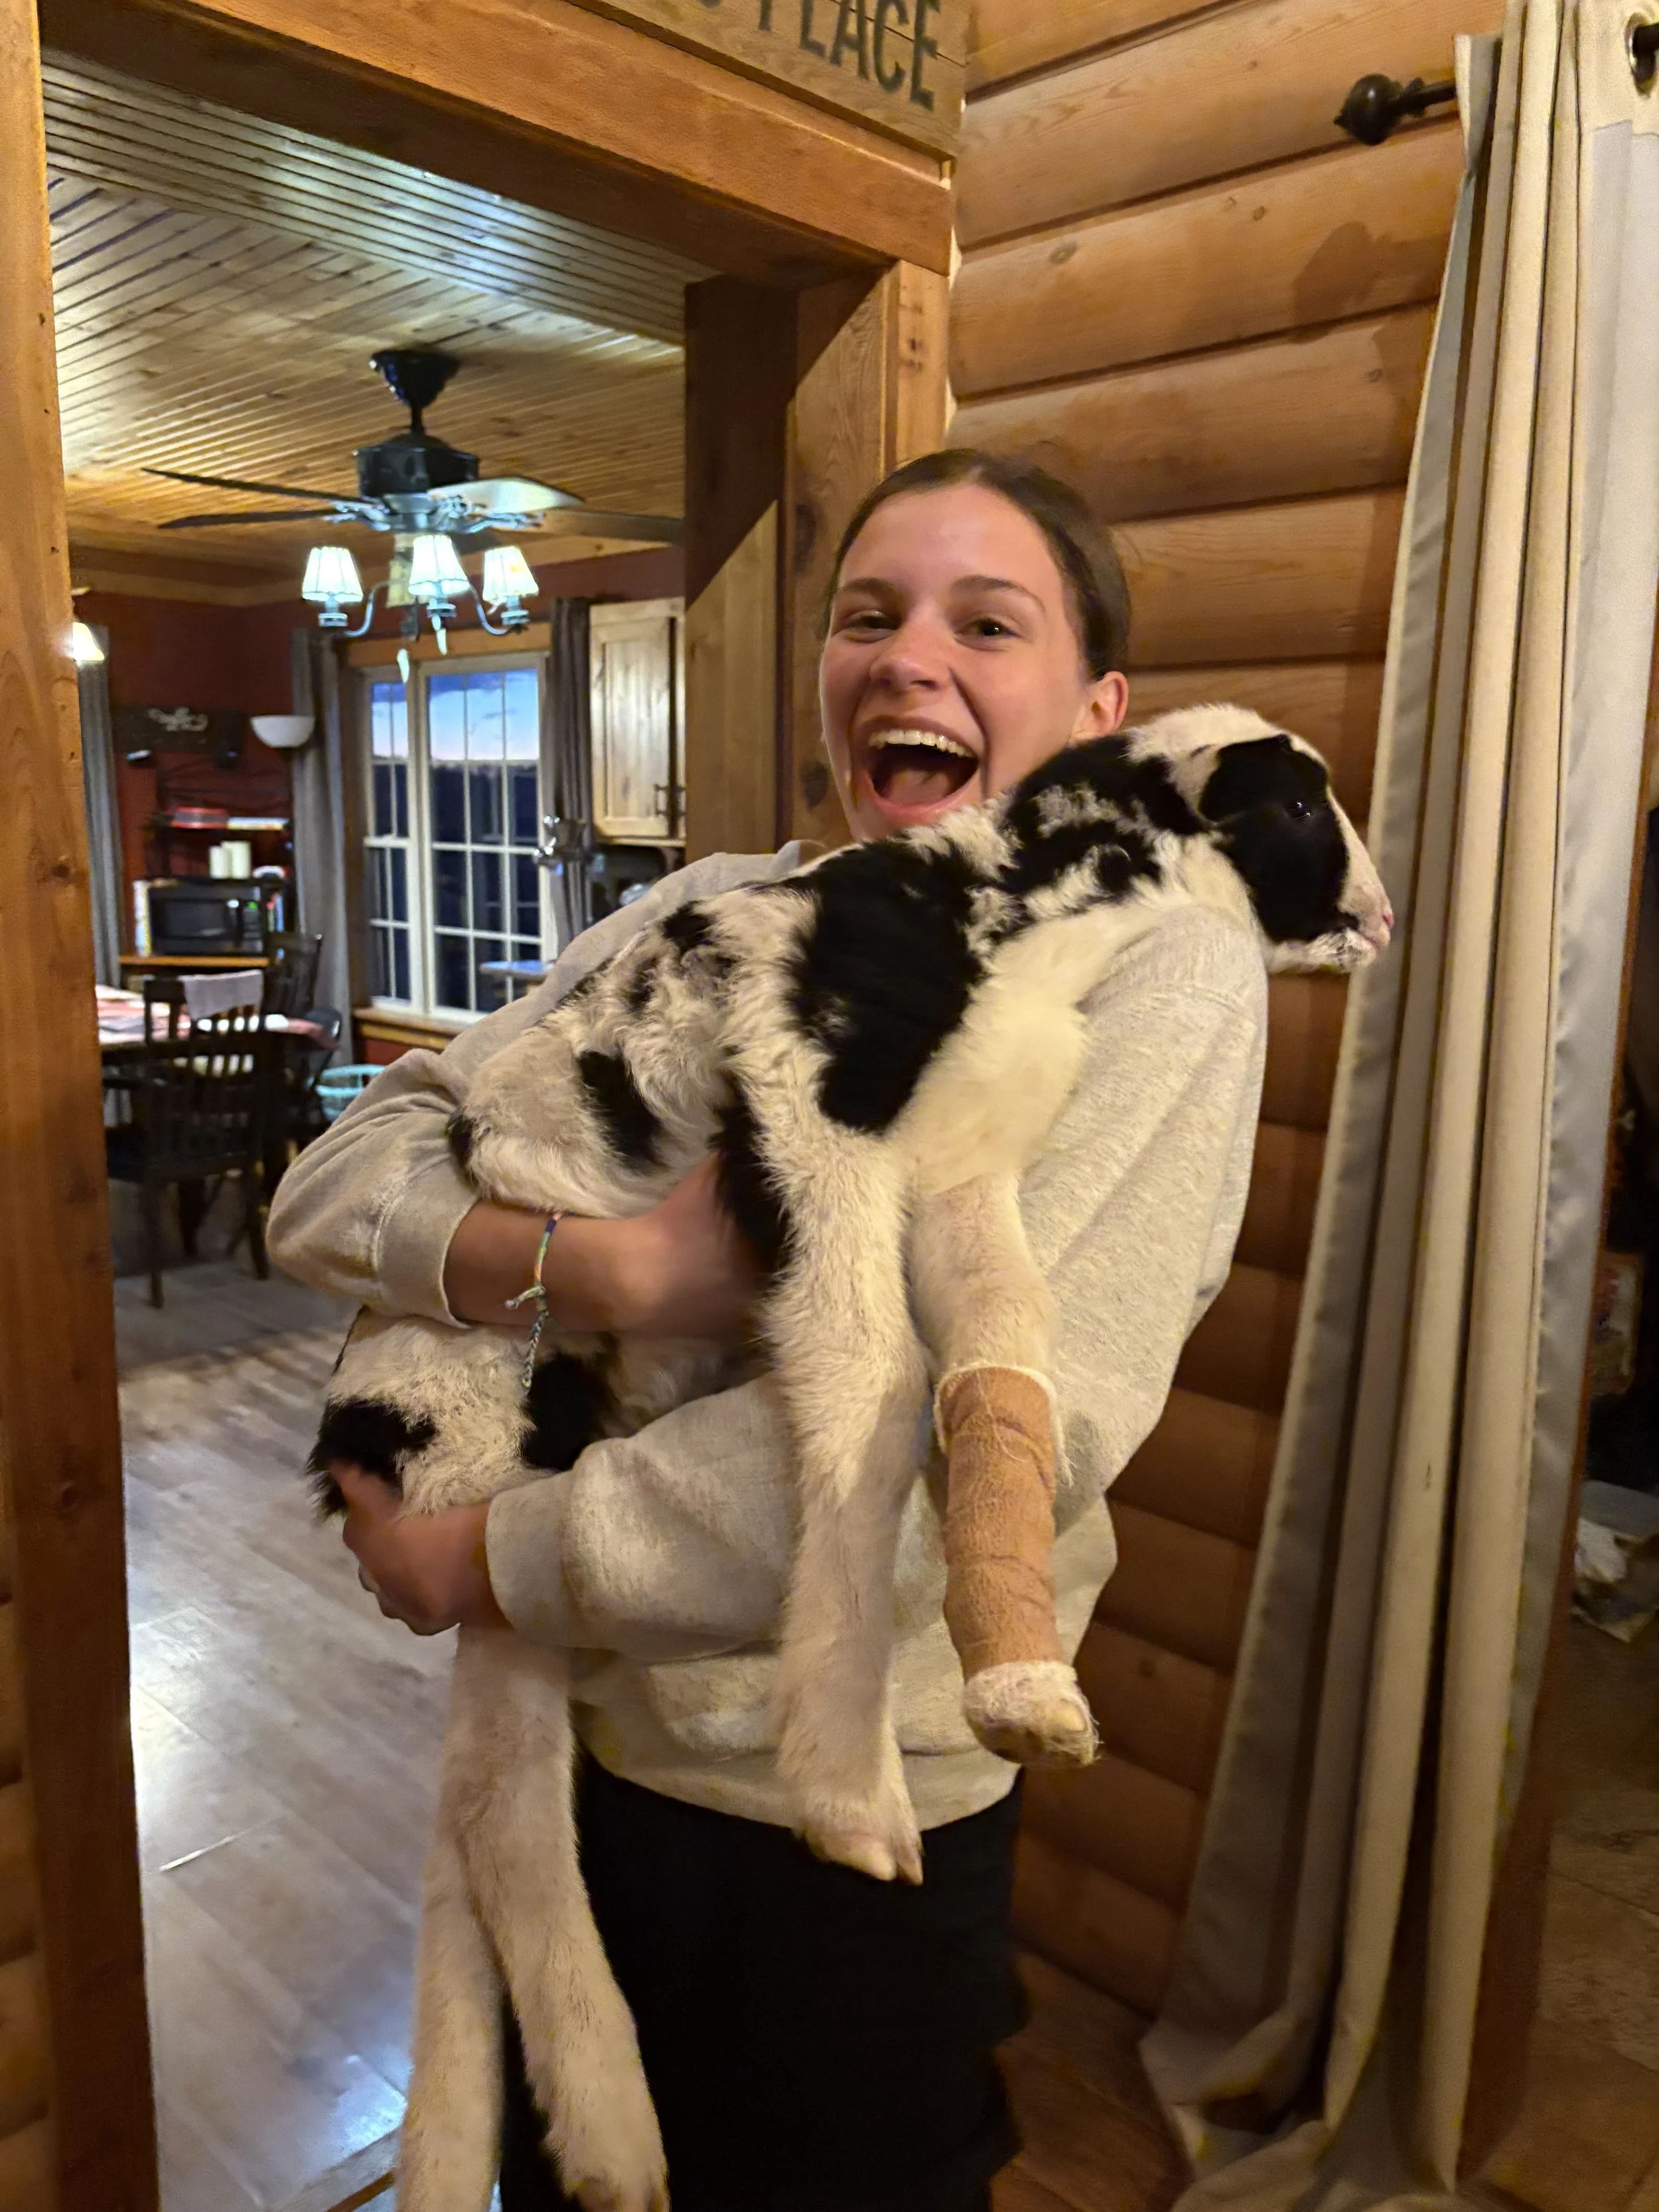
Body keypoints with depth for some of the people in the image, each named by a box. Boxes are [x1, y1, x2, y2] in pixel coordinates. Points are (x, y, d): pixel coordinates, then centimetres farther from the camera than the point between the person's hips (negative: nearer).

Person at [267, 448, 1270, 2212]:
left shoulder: (1161, 967, -15)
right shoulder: (709, 915, -1)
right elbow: (331, 1183, -5)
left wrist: (484, 1559, -17)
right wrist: (596, 1266, -26)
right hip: (575, 1745, 4)